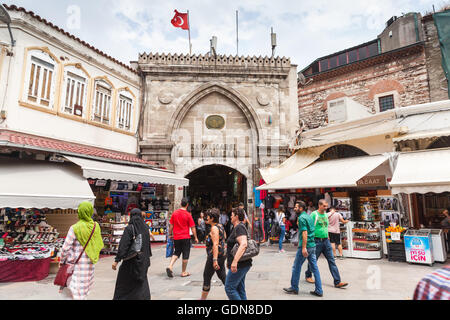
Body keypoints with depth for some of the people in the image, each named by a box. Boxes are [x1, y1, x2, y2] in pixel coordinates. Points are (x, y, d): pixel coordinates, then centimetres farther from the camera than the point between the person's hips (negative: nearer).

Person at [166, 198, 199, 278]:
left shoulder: (174, 213, 0)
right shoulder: (188, 215, -10)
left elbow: (171, 225, 7)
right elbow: (192, 227, -7)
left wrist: (170, 234, 19)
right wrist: (195, 237, 2)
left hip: (176, 237, 4)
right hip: (185, 238, -4)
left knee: (176, 253, 18)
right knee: (185, 255, 8)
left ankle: (170, 266, 0)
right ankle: (183, 272, 15)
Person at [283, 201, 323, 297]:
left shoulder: (302, 218, -14)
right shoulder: (308, 216, 13)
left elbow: (304, 233, -21)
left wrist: (304, 247, -23)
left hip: (306, 246, -9)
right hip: (313, 245, 9)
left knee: (296, 267, 5)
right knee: (315, 268, 11)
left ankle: (294, 288, 16)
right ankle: (319, 291, 14)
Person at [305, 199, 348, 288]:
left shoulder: (326, 215, 11)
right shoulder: (314, 214, -11)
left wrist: (327, 237, 17)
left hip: (326, 241, 6)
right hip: (317, 241, -6)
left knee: (332, 260, 1)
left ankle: (337, 282, 3)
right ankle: (308, 276, 29)